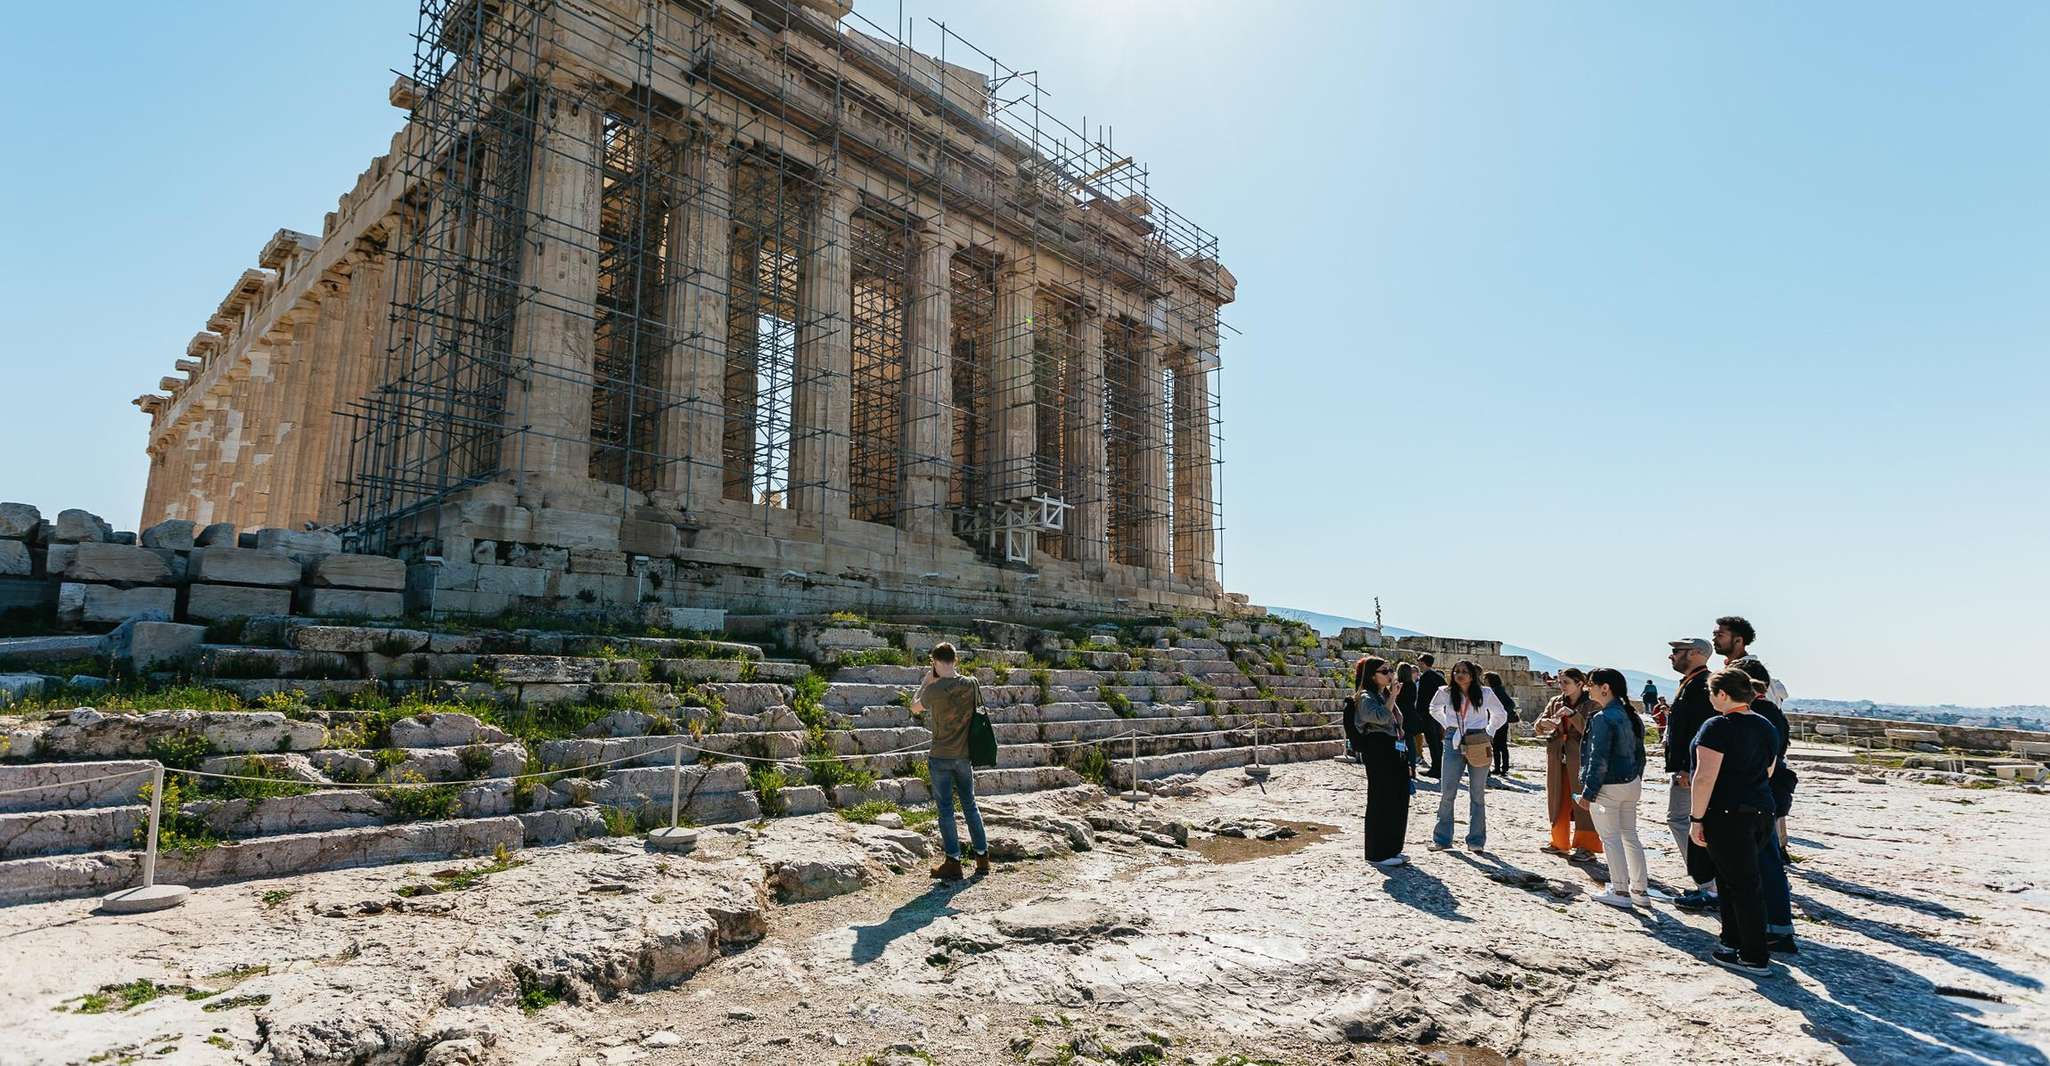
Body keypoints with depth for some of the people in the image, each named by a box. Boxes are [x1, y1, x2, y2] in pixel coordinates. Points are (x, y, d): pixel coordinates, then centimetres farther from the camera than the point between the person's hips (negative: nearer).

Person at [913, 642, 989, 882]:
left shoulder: (934, 690, -14)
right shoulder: (971, 684, -4)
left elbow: (914, 708, 4)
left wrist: (926, 680, 10)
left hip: (941, 757, -4)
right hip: (965, 755, 4)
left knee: (945, 809, 5)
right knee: (970, 805, 15)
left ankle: (953, 862, 9)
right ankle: (982, 857, 21)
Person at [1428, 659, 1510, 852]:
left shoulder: (1484, 693, -1)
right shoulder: (1445, 693, 1)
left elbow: (1501, 715, 16)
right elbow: (1434, 709, 23)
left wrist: (1489, 733, 7)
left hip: (1478, 745, -1)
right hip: (1454, 742, 1)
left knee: (1477, 795, 6)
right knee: (1447, 793, 0)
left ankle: (1476, 840, 15)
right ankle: (1442, 839, 8)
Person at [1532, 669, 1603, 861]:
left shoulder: (1591, 704, -6)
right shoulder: (1555, 702, 9)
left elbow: (1590, 731, -18)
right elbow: (1537, 728, 7)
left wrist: (1572, 714, -27)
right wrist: (1543, 723, -15)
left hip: (1580, 760, -5)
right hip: (1556, 758, 6)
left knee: (1582, 801, -2)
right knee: (1558, 800, 12)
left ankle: (1586, 846, 7)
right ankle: (1559, 842, 23)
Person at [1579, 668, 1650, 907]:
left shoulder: (1603, 719, -19)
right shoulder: (1631, 716, 7)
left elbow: (1599, 760, -21)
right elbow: (1639, 753, 15)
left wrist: (1588, 792, -16)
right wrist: (1635, 781, 23)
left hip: (1608, 787, -8)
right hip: (1631, 784, 8)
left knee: (1610, 838, 2)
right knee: (1630, 835, 16)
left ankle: (1620, 892, 8)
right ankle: (1640, 890, 23)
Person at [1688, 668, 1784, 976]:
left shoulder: (1718, 727, -15)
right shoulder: (1767, 727, 10)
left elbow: (1705, 777, -19)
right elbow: (1767, 774, 19)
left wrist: (1696, 818, -13)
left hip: (1727, 815, -8)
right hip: (1761, 812, 8)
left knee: (1742, 884, 0)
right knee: (1731, 879, 19)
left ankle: (1755, 959, 7)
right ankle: (1732, 942, 28)